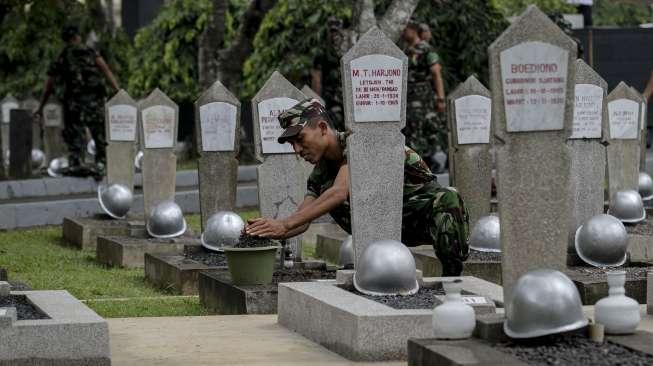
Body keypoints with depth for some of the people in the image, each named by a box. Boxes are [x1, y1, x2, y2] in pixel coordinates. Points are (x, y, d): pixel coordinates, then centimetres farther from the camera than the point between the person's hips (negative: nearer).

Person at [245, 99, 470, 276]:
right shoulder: (321, 173, 0)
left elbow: (340, 192, -38)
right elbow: (302, 221, -7)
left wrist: (284, 224, -43)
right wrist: (267, 233, -29)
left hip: (425, 205, -6)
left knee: (447, 200, -42)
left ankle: (452, 279, -23)